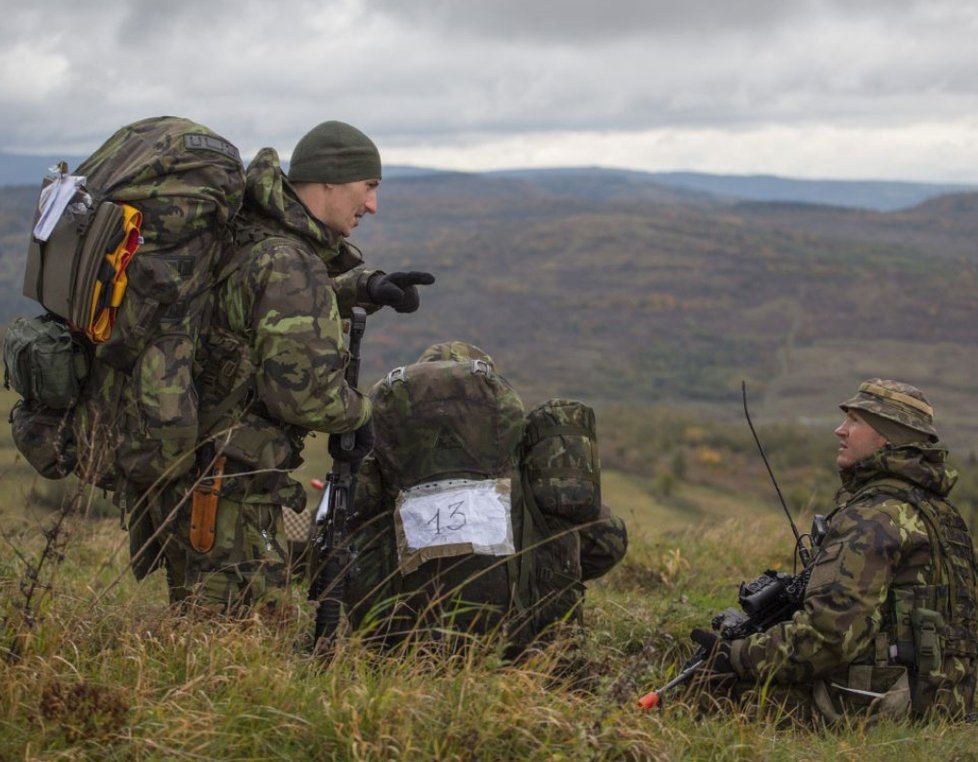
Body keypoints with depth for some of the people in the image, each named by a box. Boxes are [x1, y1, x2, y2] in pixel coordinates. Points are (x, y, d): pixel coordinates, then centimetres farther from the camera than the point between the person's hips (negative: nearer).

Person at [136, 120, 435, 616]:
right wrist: (358, 413, -4)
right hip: (225, 499, -10)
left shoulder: (247, 236, 9)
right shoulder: (289, 265, -19)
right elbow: (303, 393, -25)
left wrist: (367, 286, 12)